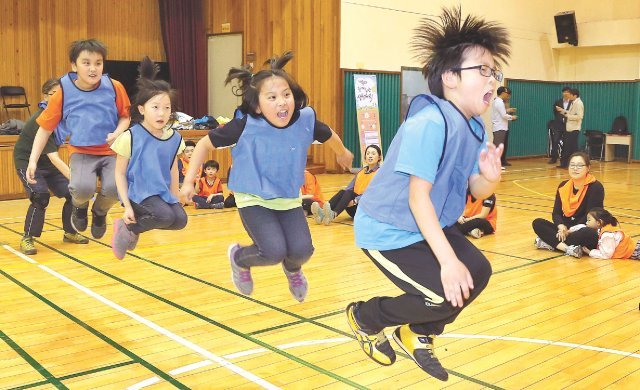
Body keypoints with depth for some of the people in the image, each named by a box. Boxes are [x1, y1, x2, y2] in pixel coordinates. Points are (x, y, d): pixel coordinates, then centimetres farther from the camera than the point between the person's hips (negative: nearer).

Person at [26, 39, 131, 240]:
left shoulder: (114, 87, -6)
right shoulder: (63, 92, -6)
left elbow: (125, 117, 9)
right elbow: (45, 128, 2)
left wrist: (118, 133, -13)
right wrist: (33, 161, -4)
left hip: (111, 152, 1)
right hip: (81, 152, -1)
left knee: (113, 188, -27)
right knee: (82, 188, -30)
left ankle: (99, 211, 13)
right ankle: (80, 207, 11)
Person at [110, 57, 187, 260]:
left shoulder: (174, 138, -1)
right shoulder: (131, 137, -14)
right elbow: (120, 173, -8)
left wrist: (174, 200, 15)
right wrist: (127, 206, -13)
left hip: (162, 193, 6)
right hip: (138, 192, -6)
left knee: (180, 219, -14)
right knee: (166, 216, -26)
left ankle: (134, 228, 12)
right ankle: (127, 228, 3)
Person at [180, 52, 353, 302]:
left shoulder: (305, 120, -17)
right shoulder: (245, 126, -23)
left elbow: (329, 136, 7)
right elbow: (205, 144, -10)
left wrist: (343, 154, 25)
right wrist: (189, 181, -11)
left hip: (289, 199, 3)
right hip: (254, 199, -3)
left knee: (302, 250, -13)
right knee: (274, 251, -21)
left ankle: (292, 268, 27)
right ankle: (239, 258, 16)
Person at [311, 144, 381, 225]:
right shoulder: (361, 171, 19)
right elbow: (350, 187, 9)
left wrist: (355, 201, -29)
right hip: (355, 210, 5)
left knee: (349, 193, -29)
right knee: (342, 192, -22)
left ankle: (334, 214, -55)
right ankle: (323, 213, -45)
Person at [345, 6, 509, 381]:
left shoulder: (475, 127, 2)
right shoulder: (430, 123, -27)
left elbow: (477, 190, 5)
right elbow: (418, 196, -29)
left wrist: (491, 176, -21)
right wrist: (448, 260, -30)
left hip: (431, 226, 9)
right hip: (386, 230, -9)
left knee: (478, 272, 7)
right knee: (448, 294, -14)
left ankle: (418, 335, 28)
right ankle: (365, 317, 10)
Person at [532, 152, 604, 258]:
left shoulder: (595, 187, -10)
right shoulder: (563, 186, 6)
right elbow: (556, 212, 3)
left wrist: (571, 230, -22)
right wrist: (561, 227, -17)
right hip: (566, 229, 5)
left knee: (588, 233, -39)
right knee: (537, 223, -15)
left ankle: (551, 243, -25)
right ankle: (568, 248, -34)